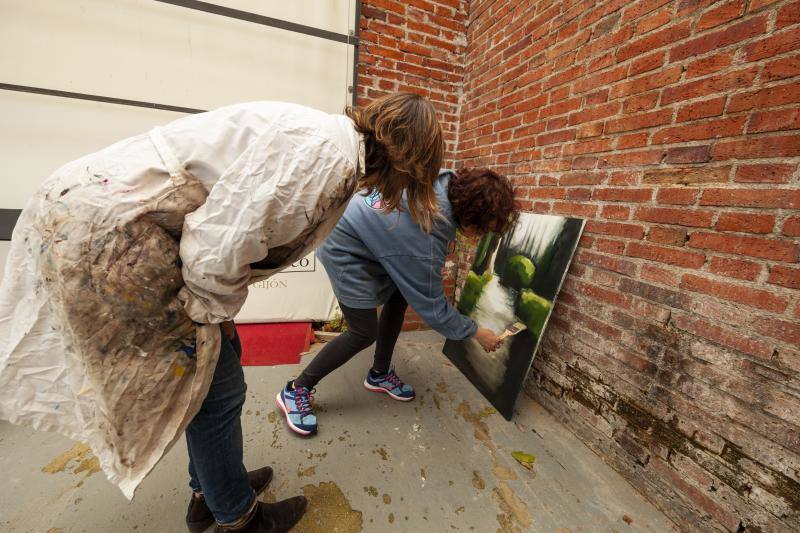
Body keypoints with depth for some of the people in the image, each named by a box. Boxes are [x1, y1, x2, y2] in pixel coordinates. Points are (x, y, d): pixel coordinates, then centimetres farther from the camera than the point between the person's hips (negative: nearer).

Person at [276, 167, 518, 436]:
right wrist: (478, 333, -7)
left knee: (400, 295, 9)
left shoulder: (449, 181, -13)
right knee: (364, 333, -6)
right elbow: (432, 308, -21)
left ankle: (379, 373, 26)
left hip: (364, 235, 9)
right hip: (346, 252, -9)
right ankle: (296, 390, 12)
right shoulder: (426, 239, -34)